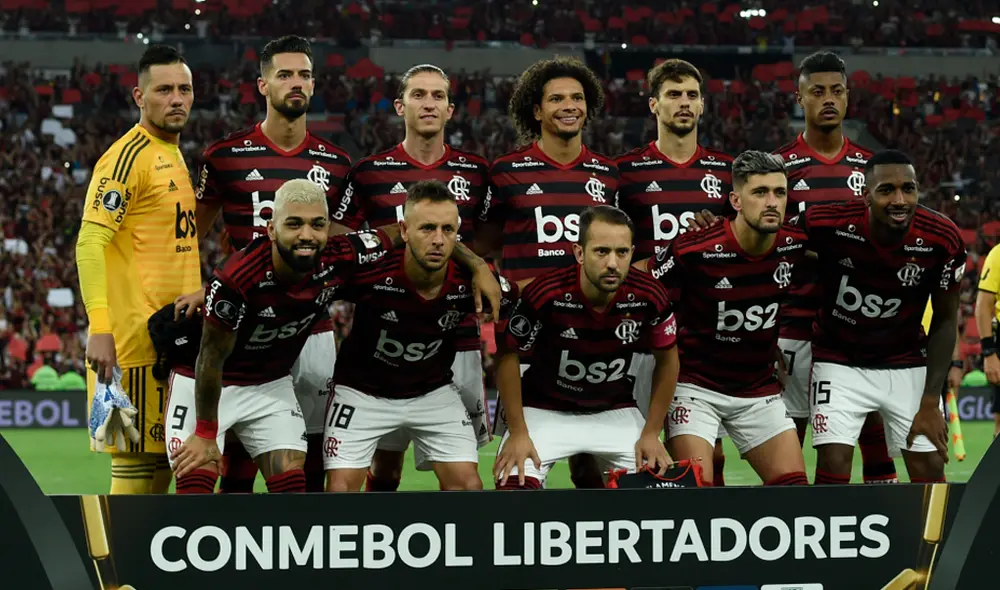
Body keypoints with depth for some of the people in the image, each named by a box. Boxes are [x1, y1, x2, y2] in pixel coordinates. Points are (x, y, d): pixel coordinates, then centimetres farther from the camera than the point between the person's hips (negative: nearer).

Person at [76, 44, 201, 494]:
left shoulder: (174, 155, 18)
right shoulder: (128, 157, -10)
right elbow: (90, 243, -18)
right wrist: (99, 327, -27)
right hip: (136, 336, -9)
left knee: (160, 462, 10)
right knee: (137, 465, -9)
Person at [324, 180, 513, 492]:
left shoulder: (470, 282, -24)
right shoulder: (371, 273, -30)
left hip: (434, 392, 2)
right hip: (363, 392, -2)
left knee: (467, 485, -7)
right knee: (341, 488, -11)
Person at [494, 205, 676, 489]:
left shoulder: (648, 298, -20)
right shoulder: (546, 295, -28)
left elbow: (666, 359, -1)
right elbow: (508, 355, -12)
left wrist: (651, 433, -2)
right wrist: (518, 432, -12)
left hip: (616, 412, 3)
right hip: (545, 410, -3)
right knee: (513, 488, -23)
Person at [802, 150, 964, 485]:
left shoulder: (942, 241, -19)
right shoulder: (829, 225, -25)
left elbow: (945, 322, -6)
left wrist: (930, 402, -8)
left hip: (907, 364, 1)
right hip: (840, 360, -1)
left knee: (931, 473, -1)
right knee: (833, 468, -13)